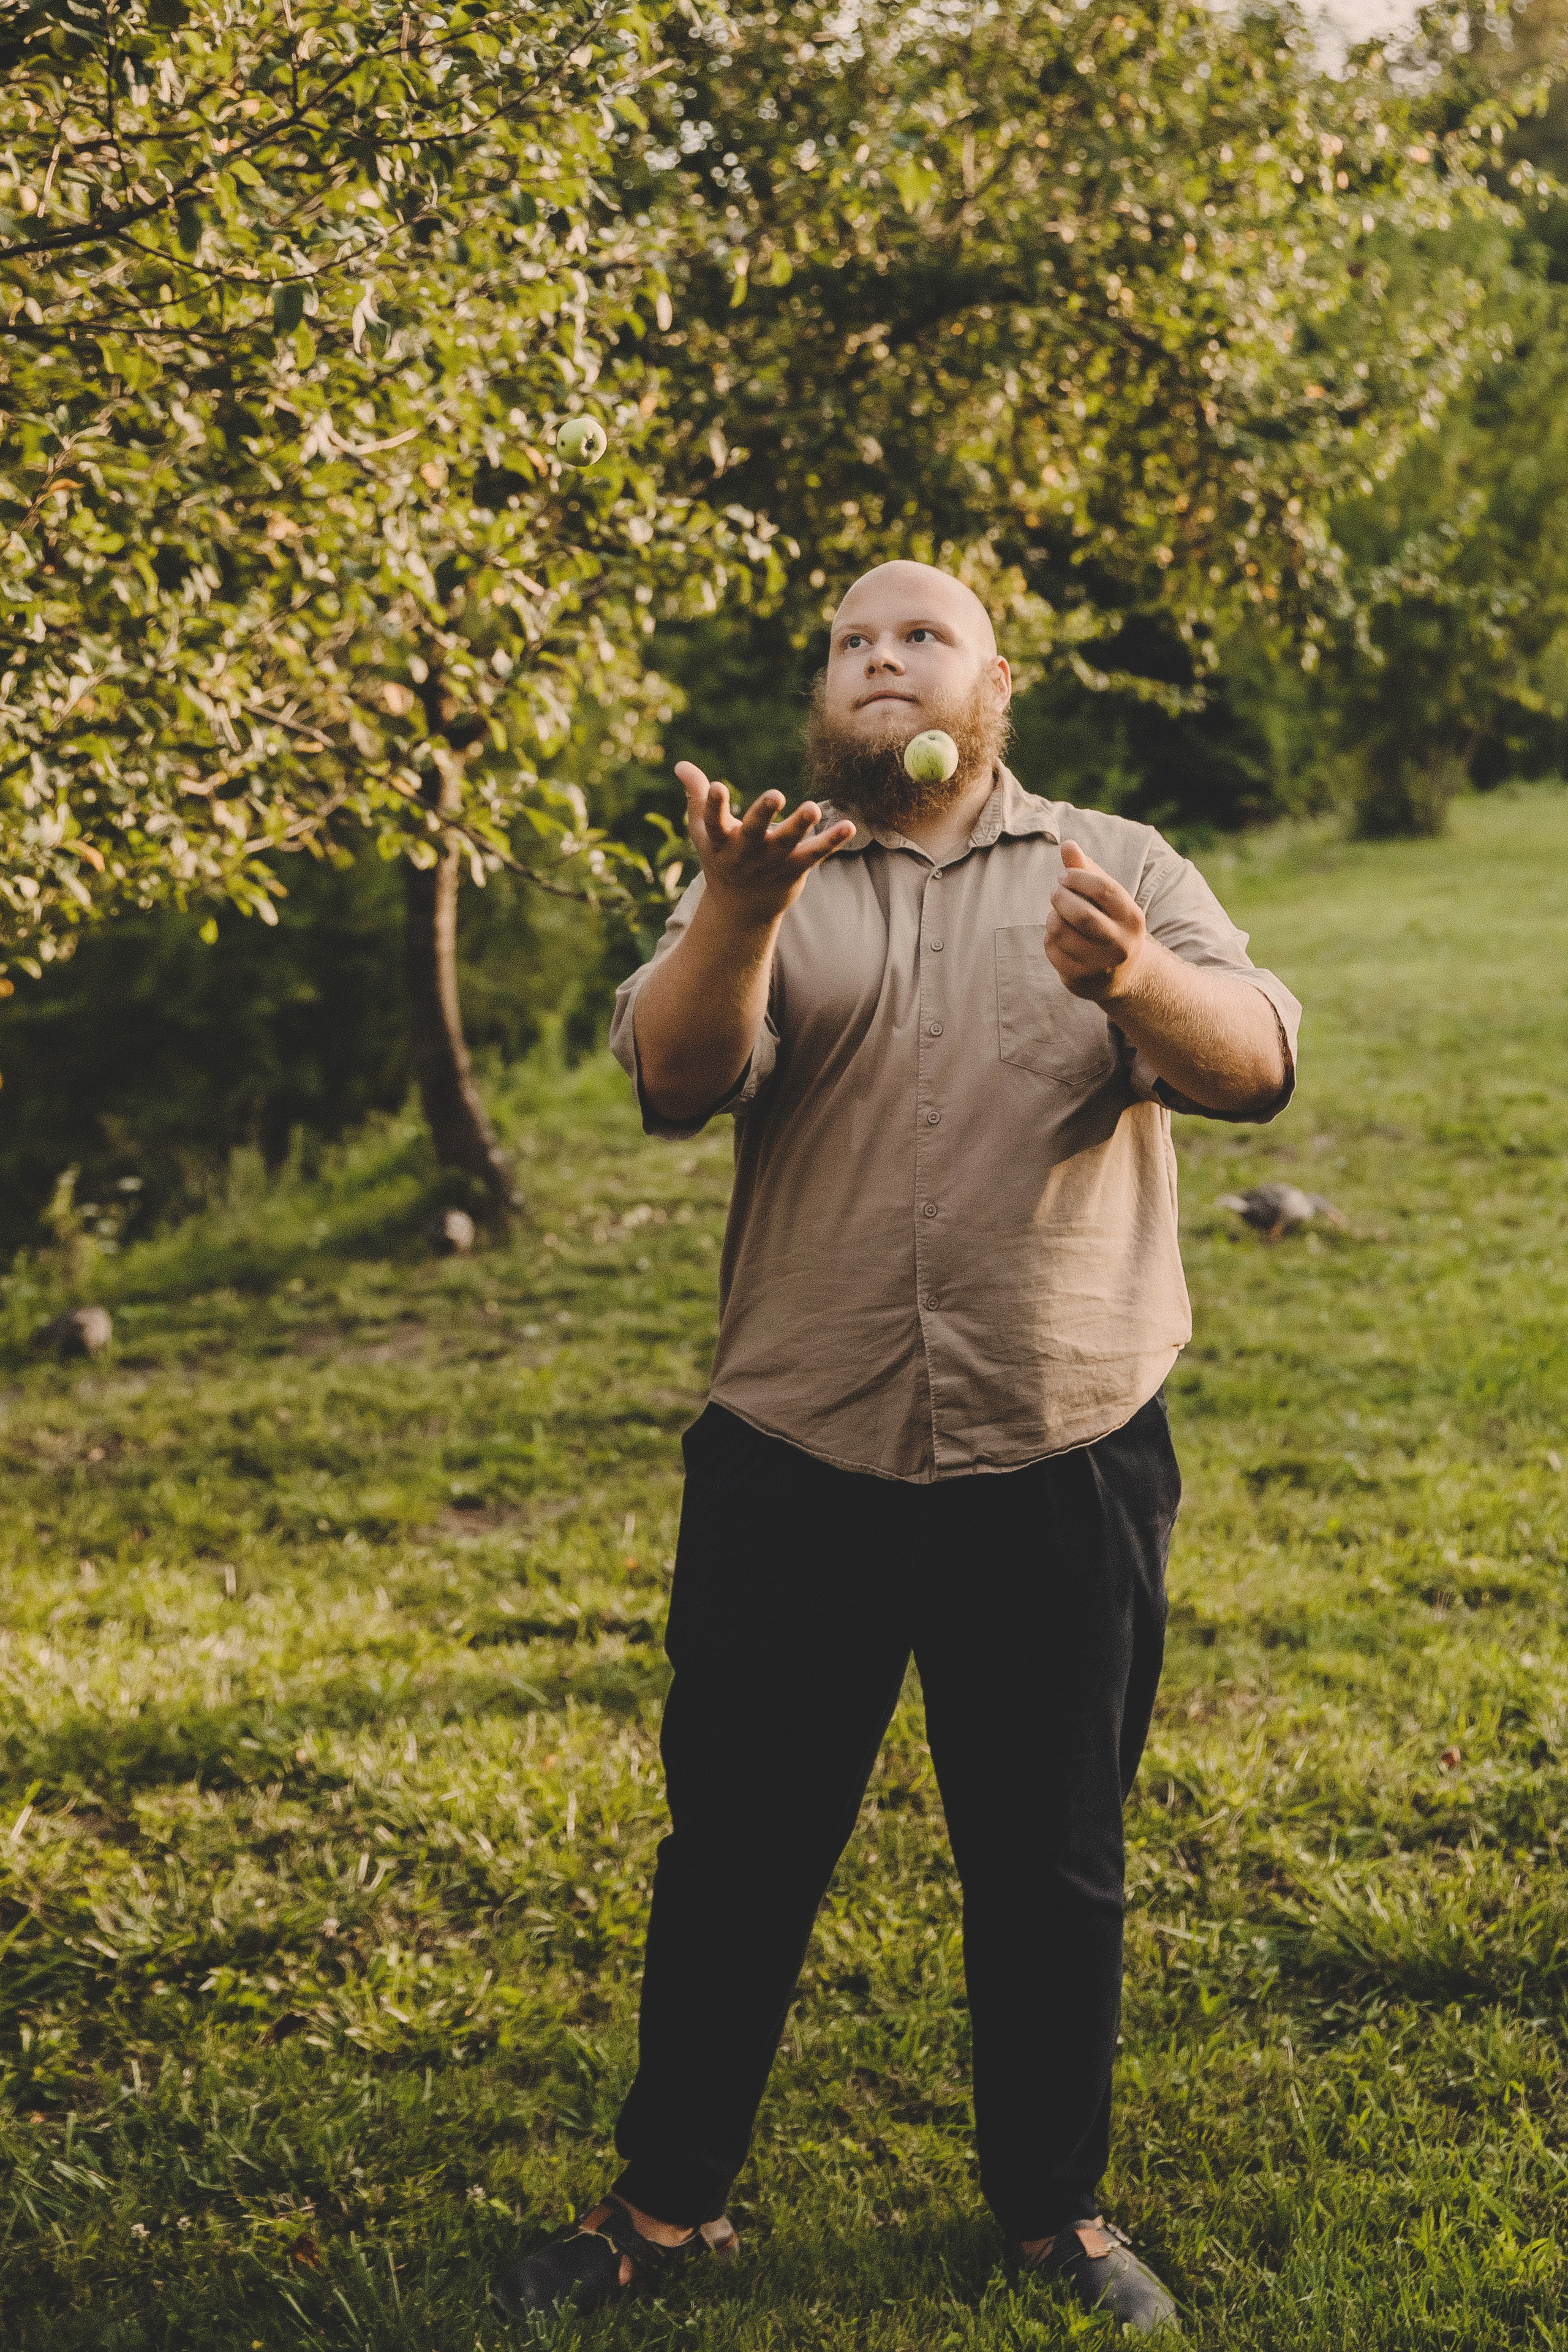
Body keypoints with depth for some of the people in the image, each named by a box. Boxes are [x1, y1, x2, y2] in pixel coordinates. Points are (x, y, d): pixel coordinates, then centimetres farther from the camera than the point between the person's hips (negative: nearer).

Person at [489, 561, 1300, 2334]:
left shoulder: (1118, 869, 6)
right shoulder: (764, 886, 6)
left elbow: (1256, 1064, -10)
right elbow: (674, 1079, -13)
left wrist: (1134, 982, -33)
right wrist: (734, 916, -34)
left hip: (1062, 1472, 0)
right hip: (795, 1472, 0)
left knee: (1052, 1867, 12)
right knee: (737, 1851, 9)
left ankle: (1055, 2207, 30)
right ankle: (669, 2201, 27)